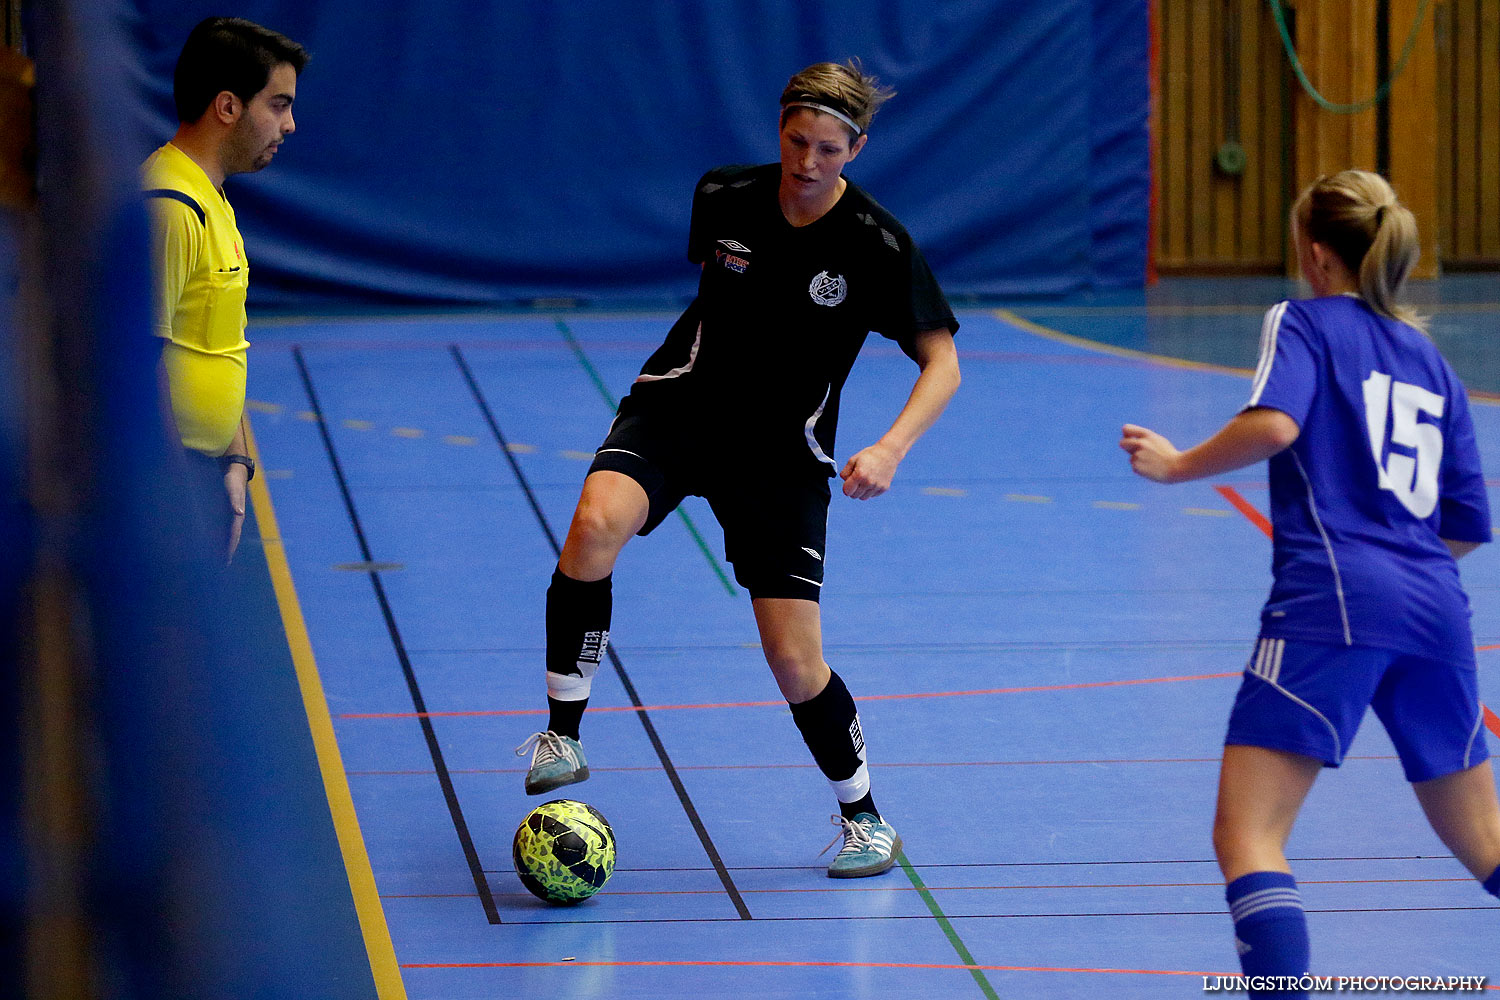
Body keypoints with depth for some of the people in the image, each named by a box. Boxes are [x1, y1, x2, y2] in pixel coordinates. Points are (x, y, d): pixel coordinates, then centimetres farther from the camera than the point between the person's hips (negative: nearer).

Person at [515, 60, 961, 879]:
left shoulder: (878, 247, -15)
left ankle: (864, 818, 19)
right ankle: (561, 738, -22)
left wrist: (891, 449, -27)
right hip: (680, 408, 1)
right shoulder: (722, 198, -7)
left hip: (783, 455, -1)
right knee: (597, 522, -32)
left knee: (795, 660, -6)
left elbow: (942, 363, -11)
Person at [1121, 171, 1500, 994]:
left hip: (1333, 603, -6)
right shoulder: (1431, 361, 22)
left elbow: (1274, 423, -16)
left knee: (1245, 836, -9)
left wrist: (1177, 465, -1)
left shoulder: (1304, 323, 6)